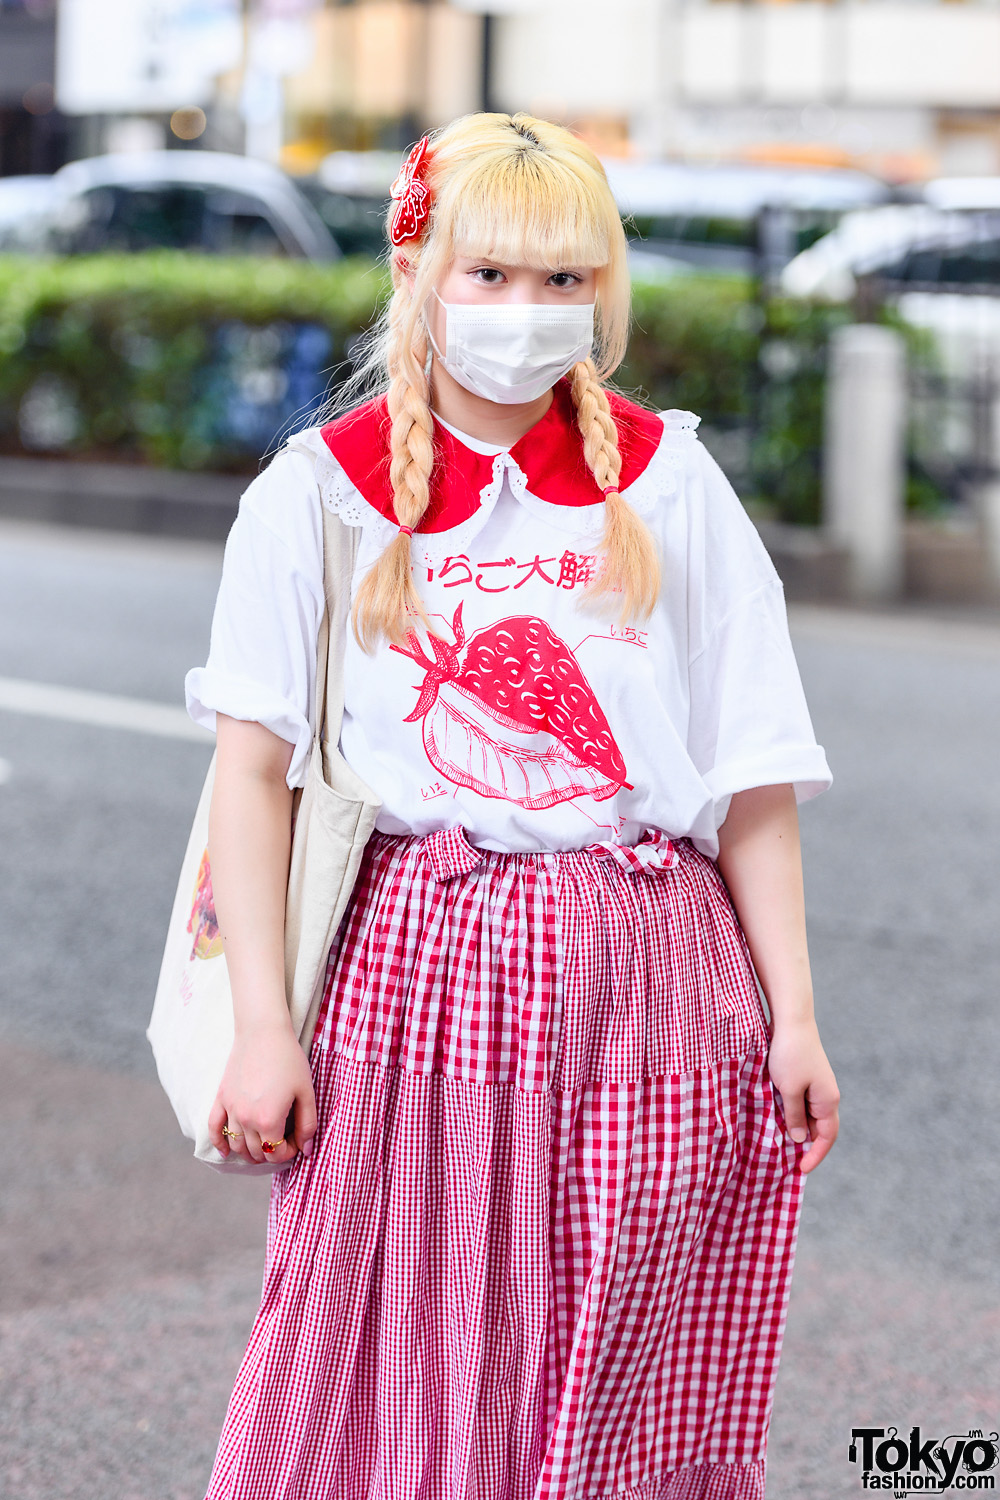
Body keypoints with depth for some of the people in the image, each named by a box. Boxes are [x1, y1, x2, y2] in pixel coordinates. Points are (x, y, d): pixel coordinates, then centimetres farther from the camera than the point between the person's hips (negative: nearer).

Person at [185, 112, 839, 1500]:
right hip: (419, 966, -1)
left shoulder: (666, 485, 7)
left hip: (648, 987, 1)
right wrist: (261, 1023, -7)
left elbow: (753, 775, 7)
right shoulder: (322, 491, 3)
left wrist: (791, 1015, 3)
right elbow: (253, 768, 0)